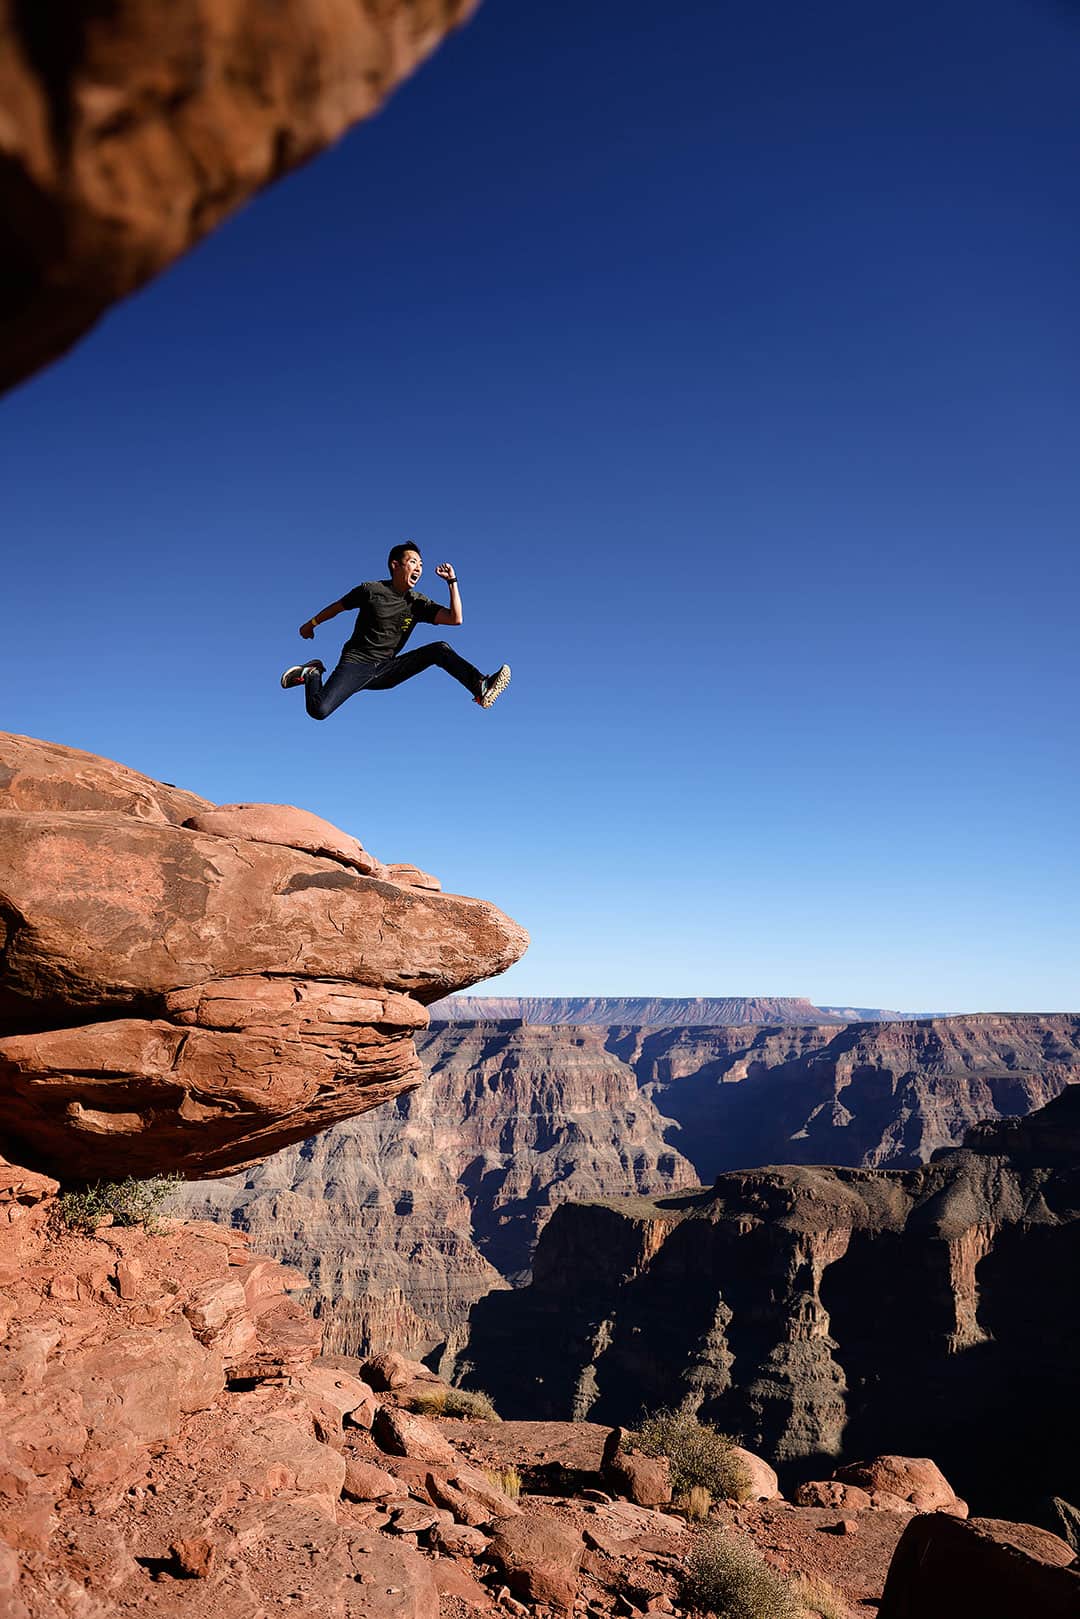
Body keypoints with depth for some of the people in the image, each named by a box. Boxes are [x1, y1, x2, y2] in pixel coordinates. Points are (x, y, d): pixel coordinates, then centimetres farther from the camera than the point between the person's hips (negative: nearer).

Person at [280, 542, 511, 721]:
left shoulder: (418, 603, 3)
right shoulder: (371, 590, -6)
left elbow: (455, 618, -8)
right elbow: (338, 606, 11)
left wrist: (452, 581, -12)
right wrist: (312, 623, 23)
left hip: (386, 671, 4)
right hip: (356, 664, -4)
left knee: (440, 648, -13)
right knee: (319, 711, -27)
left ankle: (480, 687, -23)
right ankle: (312, 674, 4)